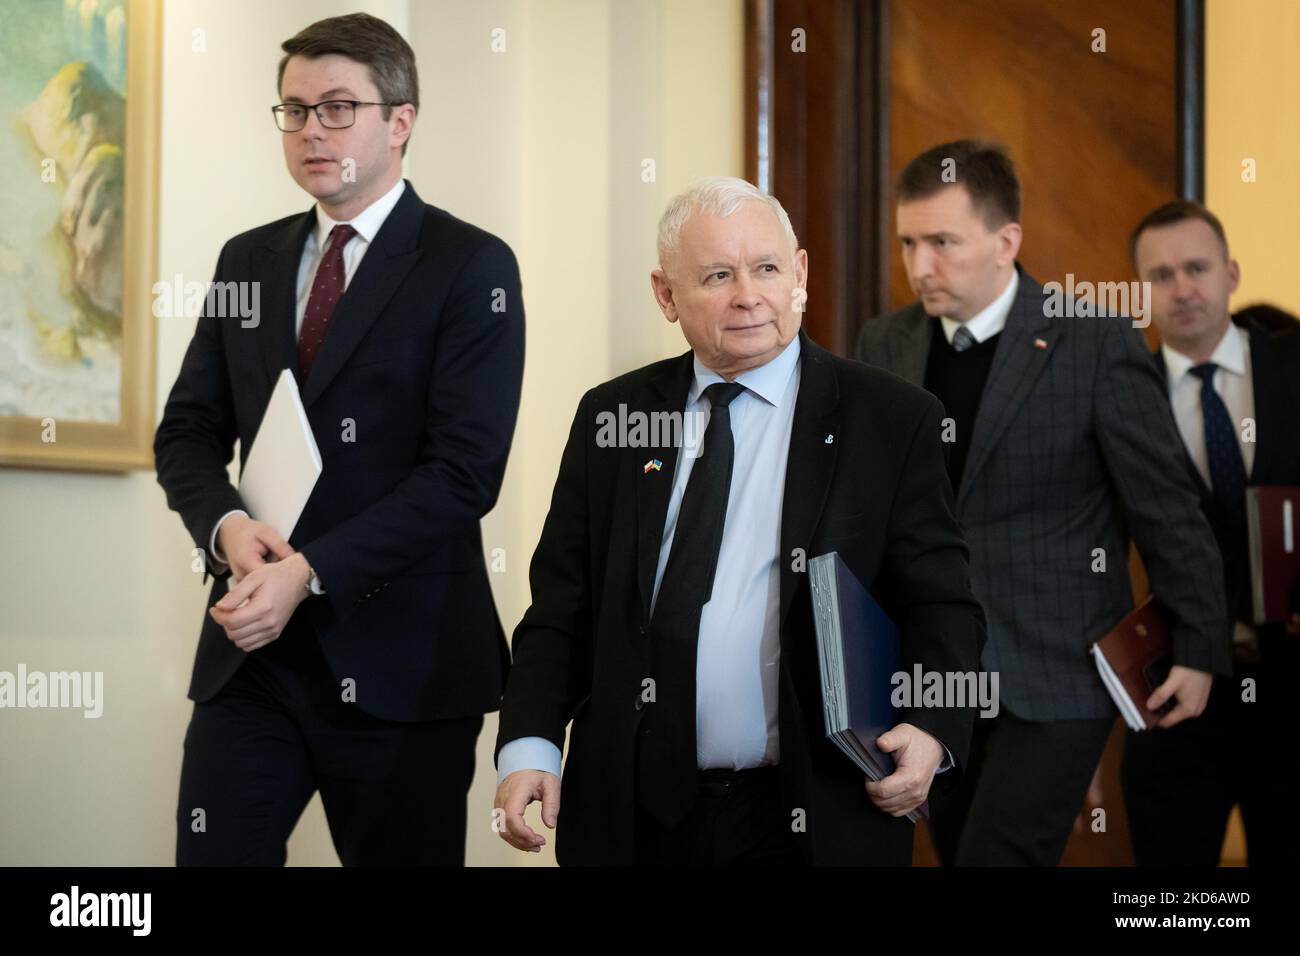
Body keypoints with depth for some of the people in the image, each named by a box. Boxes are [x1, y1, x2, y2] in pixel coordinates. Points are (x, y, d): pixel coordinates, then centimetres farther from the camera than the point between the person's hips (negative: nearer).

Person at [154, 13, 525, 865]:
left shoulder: (470, 267, -4)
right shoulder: (248, 261, 14)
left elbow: (464, 469, -13)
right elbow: (187, 432, 13)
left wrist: (310, 572, -19)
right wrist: (226, 523, -9)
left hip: (397, 659, -4)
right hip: (251, 646, 4)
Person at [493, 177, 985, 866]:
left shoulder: (892, 420, 0)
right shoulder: (610, 418, 7)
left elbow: (941, 605, -1)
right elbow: (562, 606, 8)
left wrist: (931, 730, -19)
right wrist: (528, 745, -6)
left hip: (815, 822, -2)